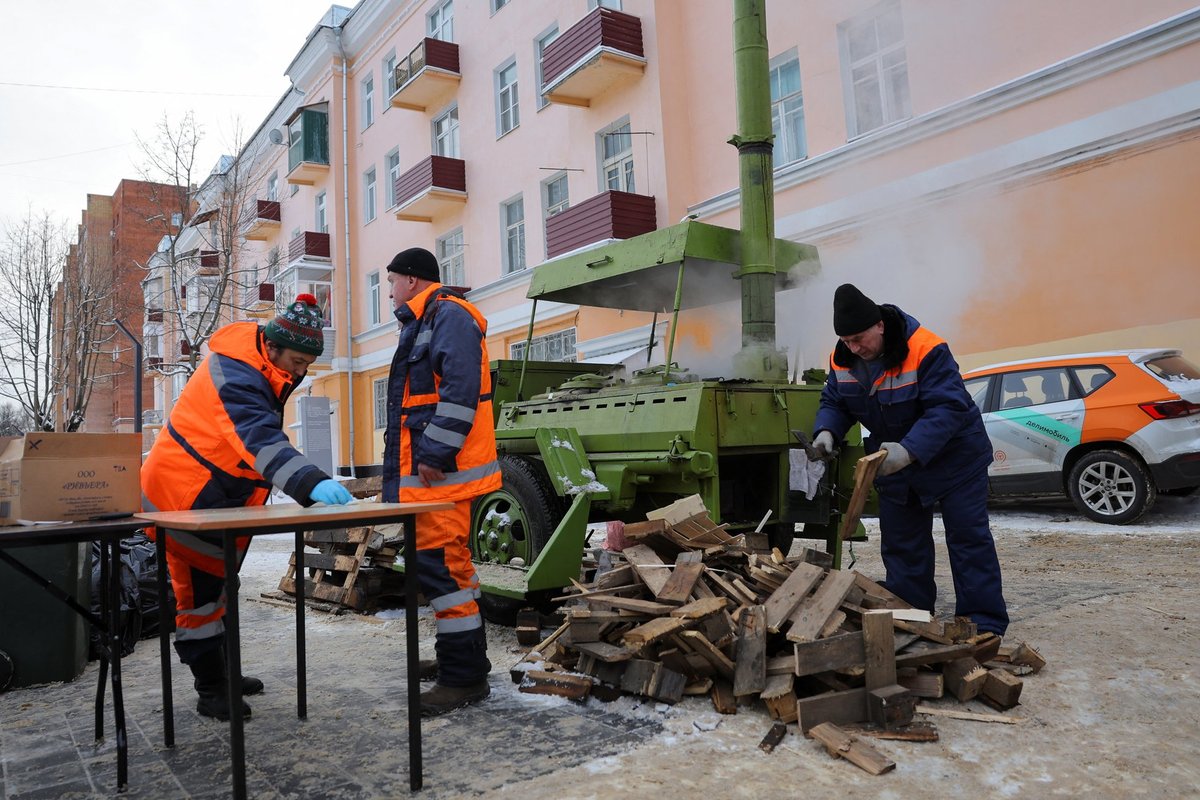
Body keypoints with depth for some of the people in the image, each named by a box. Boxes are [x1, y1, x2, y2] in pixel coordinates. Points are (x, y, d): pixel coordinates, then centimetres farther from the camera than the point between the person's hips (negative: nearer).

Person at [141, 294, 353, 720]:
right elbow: (261, 439, -46)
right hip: (186, 498, -10)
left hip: (216, 499, 10)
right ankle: (211, 691, 10)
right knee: (199, 592, -1)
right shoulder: (236, 377, -30)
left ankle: (220, 673, 34)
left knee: (214, 586, 20)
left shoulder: (254, 365, 1)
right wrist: (313, 483, -58)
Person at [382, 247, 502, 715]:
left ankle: (463, 677, -5)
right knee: (450, 560, 17)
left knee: (439, 562, -12)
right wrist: (403, 471, 22)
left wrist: (435, 453, -25)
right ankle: (463, 656, 29)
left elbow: (460, 389, -23)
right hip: (428, 467, 11)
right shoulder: (423, 324, 23)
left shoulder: (449, 316, -10)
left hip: (441, 469, -11)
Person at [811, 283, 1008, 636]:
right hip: (895, 462, 6)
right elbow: (834, 401, 2)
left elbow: (948, 408, -34)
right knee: (900, 542, 12)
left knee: (968, 537, -2)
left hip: (952, 457, -6)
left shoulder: (926, 351, -30)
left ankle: (984, 622, 8)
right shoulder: (842, 359, -10)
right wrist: (826, 431, -21)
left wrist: (910, 451, -46)